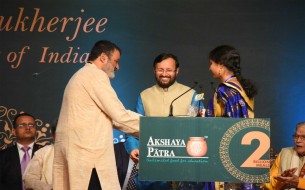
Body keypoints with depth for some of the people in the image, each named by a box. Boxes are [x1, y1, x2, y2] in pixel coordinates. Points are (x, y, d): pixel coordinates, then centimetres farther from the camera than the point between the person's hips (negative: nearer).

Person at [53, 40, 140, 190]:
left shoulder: (81, 76, 24)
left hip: (73, 151, 10)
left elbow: (109, 116, 23)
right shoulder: (96, 75, -7)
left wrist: (144, 129, 20)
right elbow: (119, 115, -11)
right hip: (88, 153, -10)